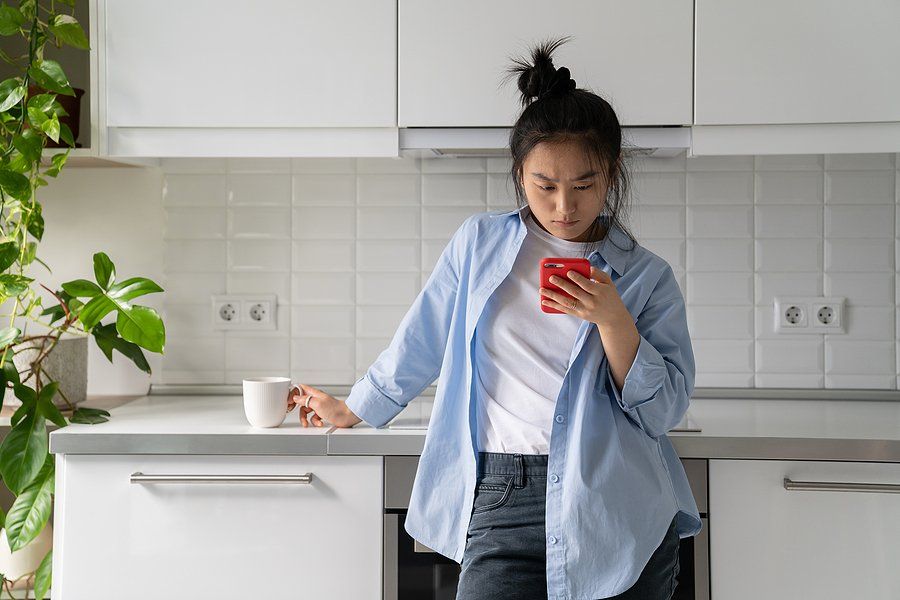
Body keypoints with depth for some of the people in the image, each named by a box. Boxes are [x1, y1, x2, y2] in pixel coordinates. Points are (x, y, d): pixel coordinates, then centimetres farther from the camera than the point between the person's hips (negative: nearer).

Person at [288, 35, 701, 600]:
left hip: (619, 514, 0)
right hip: (504, 498, 0)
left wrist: (612, 321, -13)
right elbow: (422, 341, 19)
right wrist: (353, 409, 28)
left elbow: (665, 411, 0)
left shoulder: (647, 277, 4)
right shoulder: (480, 243, 6)